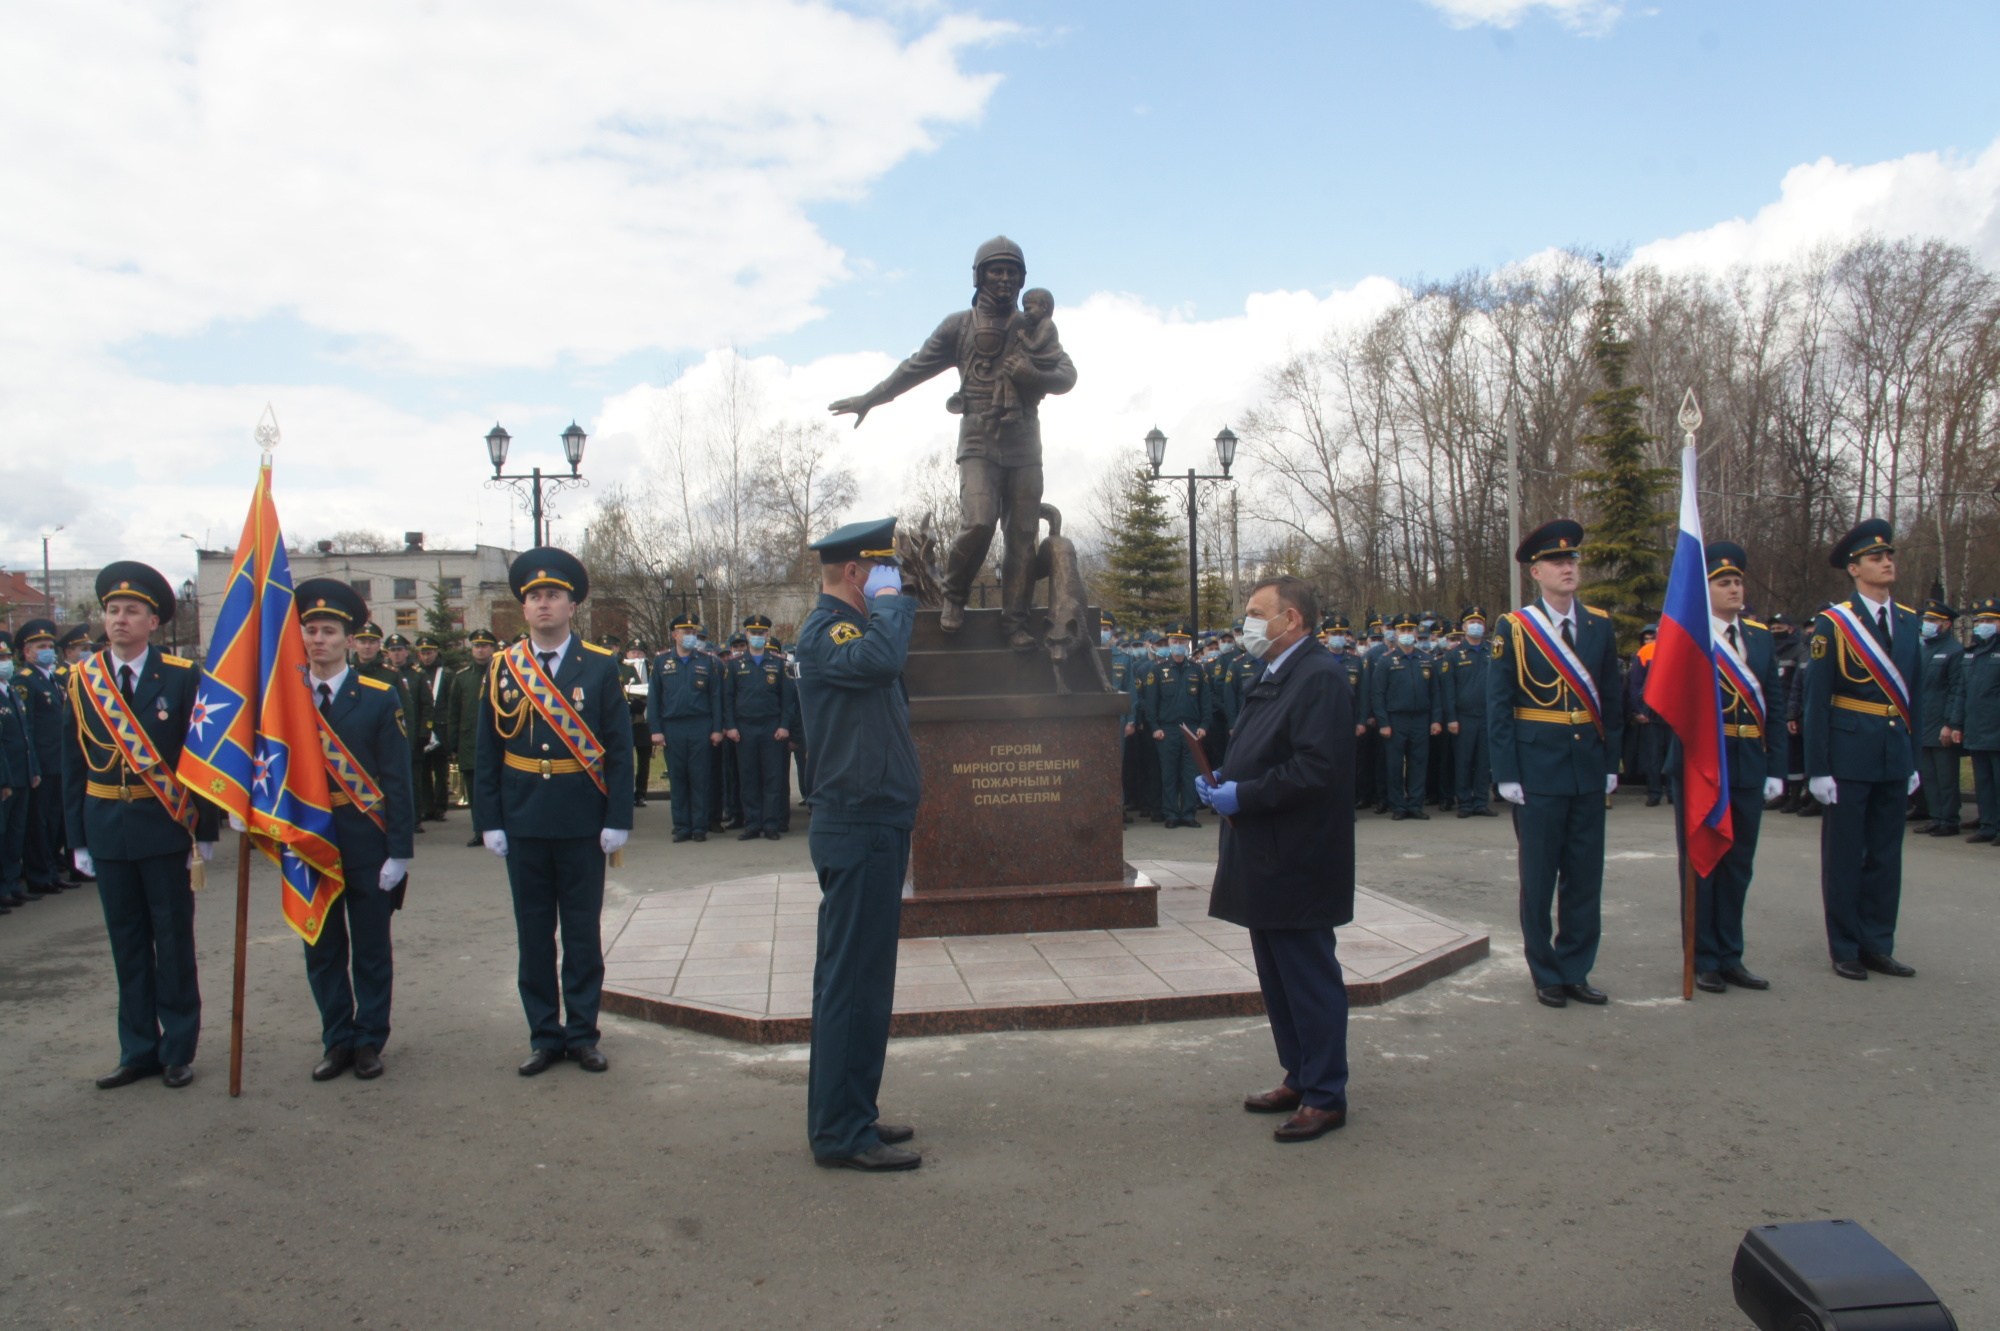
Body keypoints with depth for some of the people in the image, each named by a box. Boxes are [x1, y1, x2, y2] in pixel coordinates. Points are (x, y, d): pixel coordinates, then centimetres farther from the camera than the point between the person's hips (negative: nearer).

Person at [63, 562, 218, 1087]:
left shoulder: (182, 676, -4)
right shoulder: (80, 679, 4)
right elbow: (73, 764, 6)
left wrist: (206, 831, -5)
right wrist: (78, 838, 3)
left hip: (166, 826, -3)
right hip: (107, 827, 3)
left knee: (174, 940, 6)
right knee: (127, 940, 11)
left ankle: (178, 1050, 17)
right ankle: (138, 1050, 22)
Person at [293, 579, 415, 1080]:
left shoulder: (379, 698, -5)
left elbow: (398, 780, -6)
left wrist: (399, 851, -10)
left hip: (366, 840, -2)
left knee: (371, 947, 7)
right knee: (321, 949, 11)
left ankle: (369, 1041, 20)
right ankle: (336, 1040, 24)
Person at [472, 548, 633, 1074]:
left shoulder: (601, 666, -1)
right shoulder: (501, 669, 4)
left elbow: (620, 749, -2)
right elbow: (486, 752, 5)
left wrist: (618, 820, -8)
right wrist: (489, 821, -1)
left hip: (582, 823, -2)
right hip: (523, 823, 2)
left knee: (582, 933, 7)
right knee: (533, 933, 9)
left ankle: (583, 1033, 19)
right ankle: (544, 1036, 21)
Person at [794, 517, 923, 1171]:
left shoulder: (851, 625, 18)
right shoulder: (823, 631, -12)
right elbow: (877, 660, -31)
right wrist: (889, 599, -18)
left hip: (877, 827, 11)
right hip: (856, 829, -11)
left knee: (860, 977, 15)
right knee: (853, 979, -5)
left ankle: (848, 1116, 26)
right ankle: (842, 1133, 3)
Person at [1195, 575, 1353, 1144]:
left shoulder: (1320, 677, -16)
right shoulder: (1271, 679, 16)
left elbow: (1315, 769, -25)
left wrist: (1244, 796, -21)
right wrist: (1223, 782, 5)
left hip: (1298, 864, -10)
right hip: (1264, 862, 10)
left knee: (1310, 979, 0)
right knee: (1278, 978, 17)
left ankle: (1325, 1097, 11)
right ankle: (1299, 1078, 30)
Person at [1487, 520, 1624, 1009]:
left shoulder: (1600, 625, 7)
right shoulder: (1514, 628, -4)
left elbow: (1611, 701, 11)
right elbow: (1498, 706, -4)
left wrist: (1610, 763, 5)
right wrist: (1506, 774, -9)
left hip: (1589, 769, 4)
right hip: (1539, 770, -3)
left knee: (1585, 875, 9)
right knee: (1538, 877, 5)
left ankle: (1575, 970, 22)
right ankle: (1546, 974, 18)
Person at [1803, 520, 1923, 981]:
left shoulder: (1908, 622, 9)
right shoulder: (1832, 623, -7)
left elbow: (1915, 696, 14)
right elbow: (1816, 701, -8)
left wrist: (1914, 758, 11)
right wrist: (1818, 768, -10)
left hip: (1895, 757, 5)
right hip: (1850, 757, -5)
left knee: (1886, 856, 11)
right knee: (1844, 856, 3)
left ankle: (1878, 945, 21)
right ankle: (1846, 949, 13)